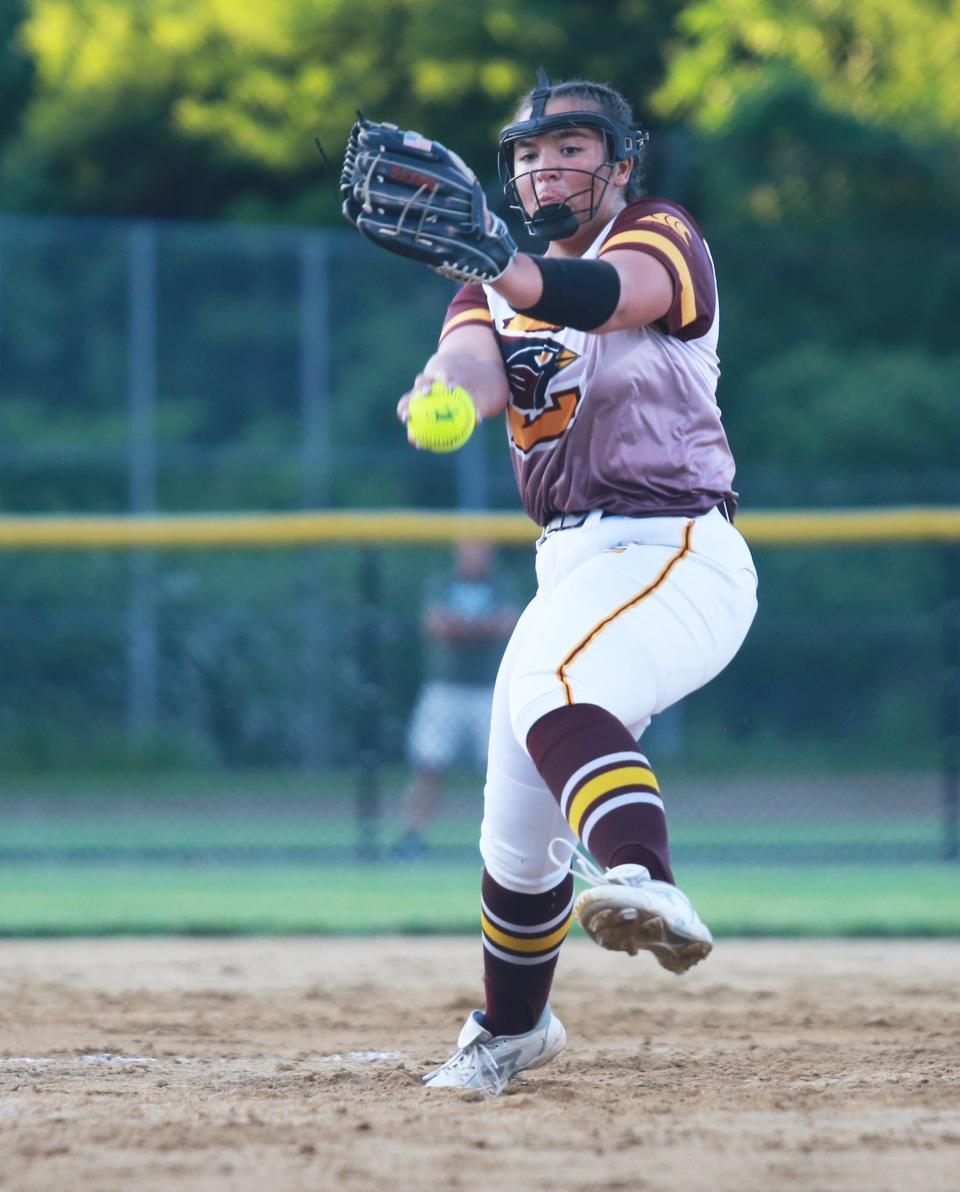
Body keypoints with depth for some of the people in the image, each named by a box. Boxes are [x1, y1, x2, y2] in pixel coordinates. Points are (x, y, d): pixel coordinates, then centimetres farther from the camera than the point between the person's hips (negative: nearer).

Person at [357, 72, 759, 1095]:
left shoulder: (662, 241, -6)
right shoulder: (494, 283, 13)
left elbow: (608, 293, -31)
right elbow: (475, 364, -10)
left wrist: (509, 274, -53)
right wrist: (444, 391, -36)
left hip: (678, 553, -7)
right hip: (572, 567, 7)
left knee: (554, 690, -37)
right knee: (514, 833, 14)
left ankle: (642, 883, -60)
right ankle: (511, 1027, 39)